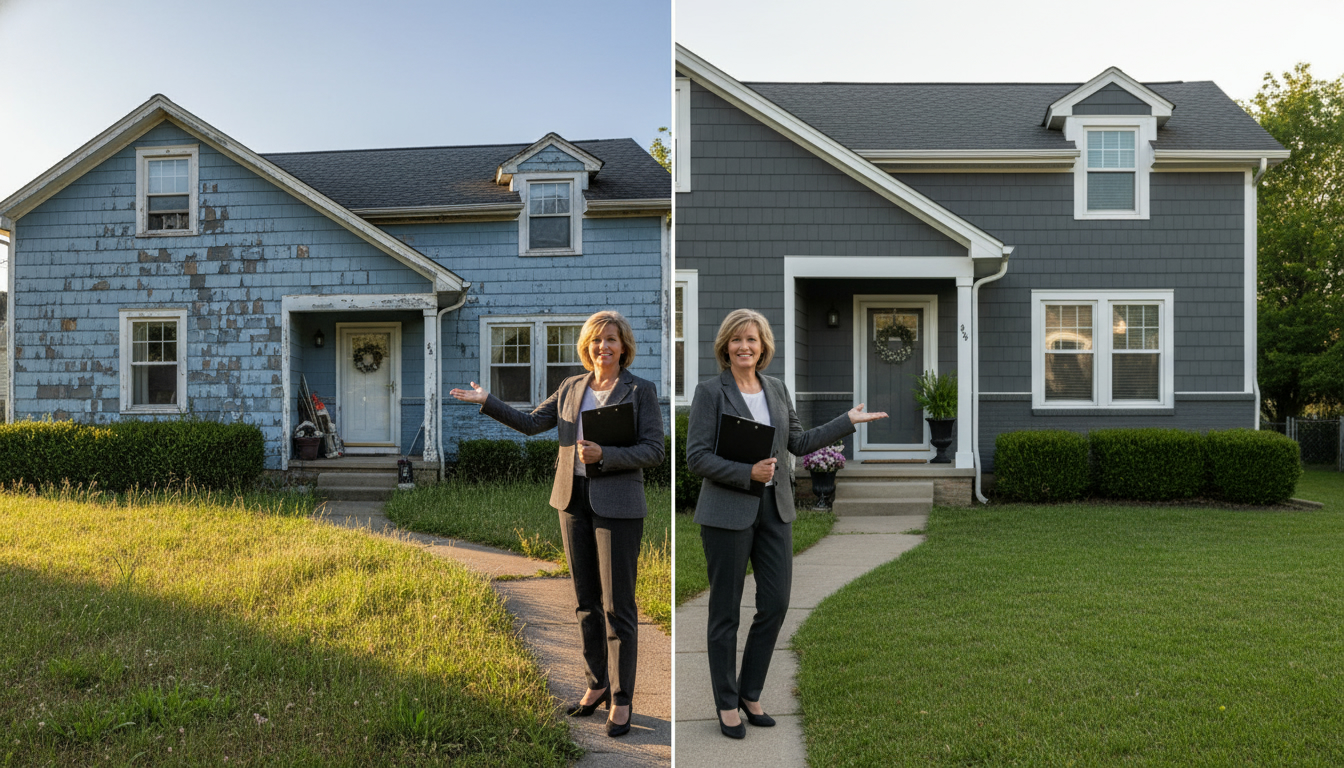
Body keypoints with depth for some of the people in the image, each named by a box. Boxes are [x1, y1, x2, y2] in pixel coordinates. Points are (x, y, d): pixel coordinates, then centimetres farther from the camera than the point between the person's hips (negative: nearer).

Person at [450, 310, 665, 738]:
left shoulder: (640, 391, -4)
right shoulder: (571, 388, 10)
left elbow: (654, 451, -9)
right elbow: (530, 423, 14)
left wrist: (603, 455, -20)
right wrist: (487, 402, 5)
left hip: (617, 505, -5)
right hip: (573, 500, 5)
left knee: (618, 606, 0)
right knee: (587, 601, 14)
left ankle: (621, 702, 12)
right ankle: (597, 684, 29)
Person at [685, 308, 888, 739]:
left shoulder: (777, 389, 10)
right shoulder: (711, 392, -7)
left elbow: (799, 443, 16)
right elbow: (696, 457, -11)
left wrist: (848, 421, 14)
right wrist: (748, 473, -21)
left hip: (775, 509, 5)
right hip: (728, 511, -5)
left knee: (776, 602, 6)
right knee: (725, 609, 6)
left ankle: (750, 692, 26)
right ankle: (727, 704, 22)